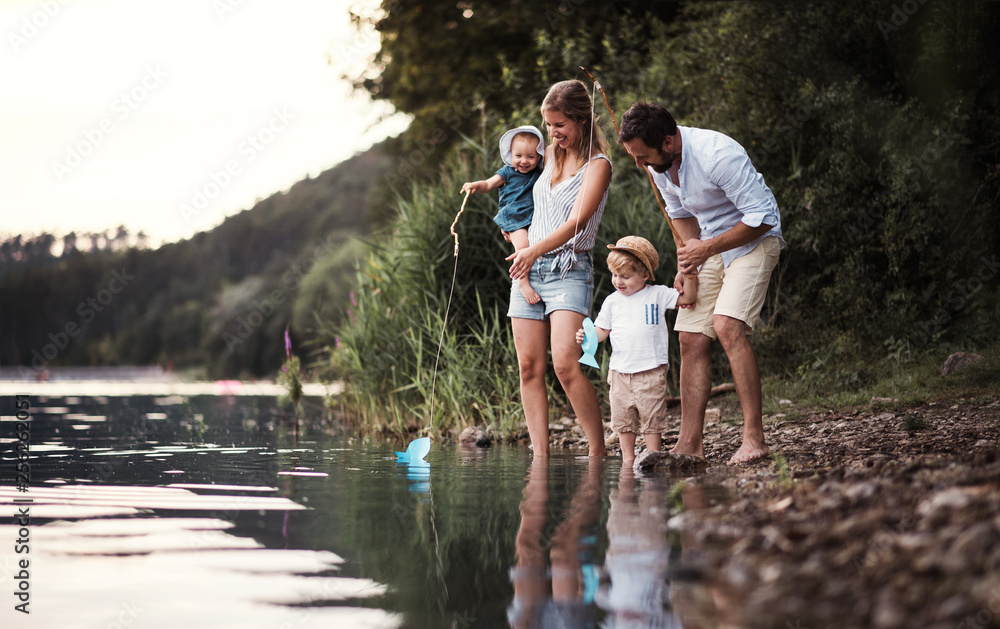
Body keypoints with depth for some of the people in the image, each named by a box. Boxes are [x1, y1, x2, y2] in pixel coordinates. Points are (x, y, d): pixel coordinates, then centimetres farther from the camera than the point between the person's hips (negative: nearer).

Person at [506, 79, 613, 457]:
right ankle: (540, 456, 0)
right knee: (530, 367, -1)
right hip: (528, 269, 7)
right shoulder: (550, 155, 15)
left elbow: (578, 220, -17)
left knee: (565, 364, -21)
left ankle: (599, 451, -12)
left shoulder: (597, 164, -5)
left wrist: (535, 250, -25)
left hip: (569, 270, -7)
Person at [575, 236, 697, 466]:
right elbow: (602, 330, 8)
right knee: (622, 418, 8)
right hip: (620, 370, 3)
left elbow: (687, 298, 2)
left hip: (651, 370, -3)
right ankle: (628, 458, 19)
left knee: (651, 417, -1)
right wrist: (588, 336, -11)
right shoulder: (612, 301, 8)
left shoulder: (658, 295, 1)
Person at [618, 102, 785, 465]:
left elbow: (762, 217, -25)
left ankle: (754, 438, -23)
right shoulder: (657, 164, -5)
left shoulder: (718, 155, -30)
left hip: (754, 241, -8)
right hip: (708, 246, 8)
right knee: (691, 338, -1)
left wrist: (707, 248, -22)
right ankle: (690, 444, 2)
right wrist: (689, 257, -1)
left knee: (727, 325, -26)